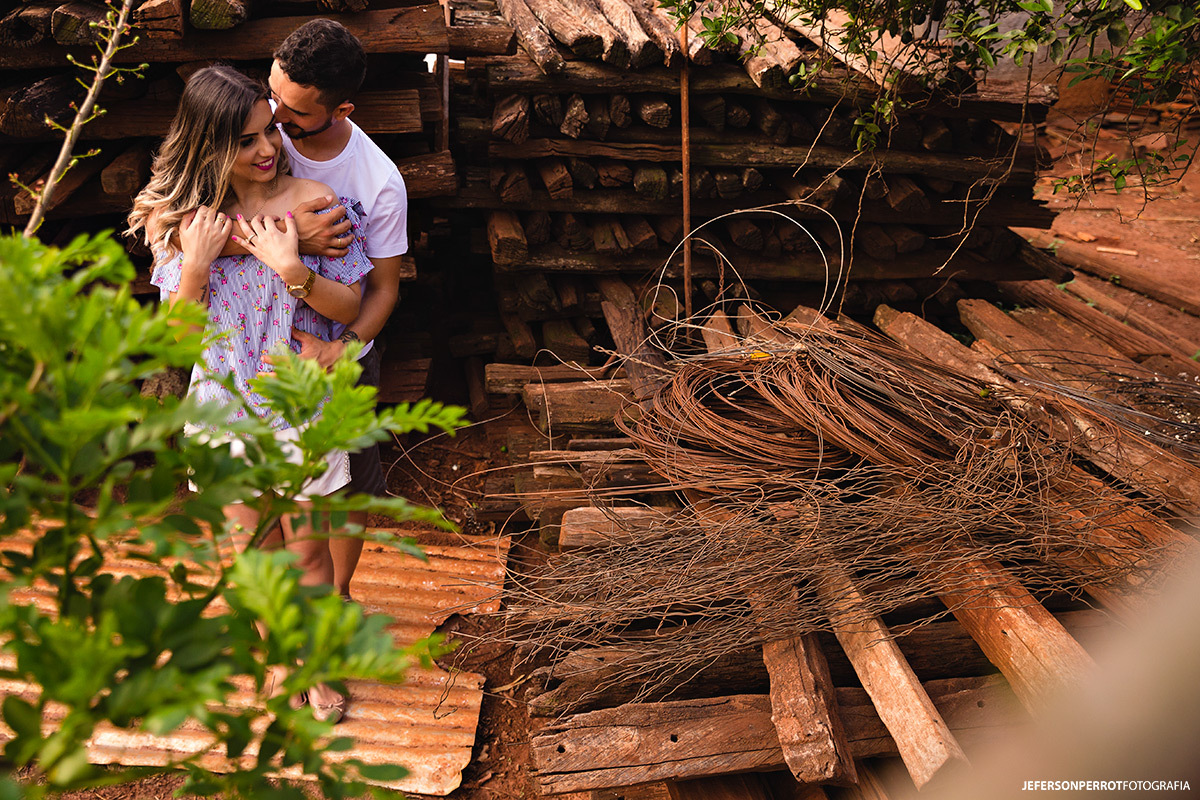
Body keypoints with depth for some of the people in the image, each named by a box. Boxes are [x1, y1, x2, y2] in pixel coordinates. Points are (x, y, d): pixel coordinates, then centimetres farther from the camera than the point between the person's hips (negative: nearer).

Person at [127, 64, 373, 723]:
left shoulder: (310, 200, -12)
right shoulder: (185, 217, -6)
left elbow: (350, 306, -11)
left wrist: (291, 269, -26)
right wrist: (197, 262, -22)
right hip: (226, 399, 2)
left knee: (307, 544, 10)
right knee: (253, 542, 18)